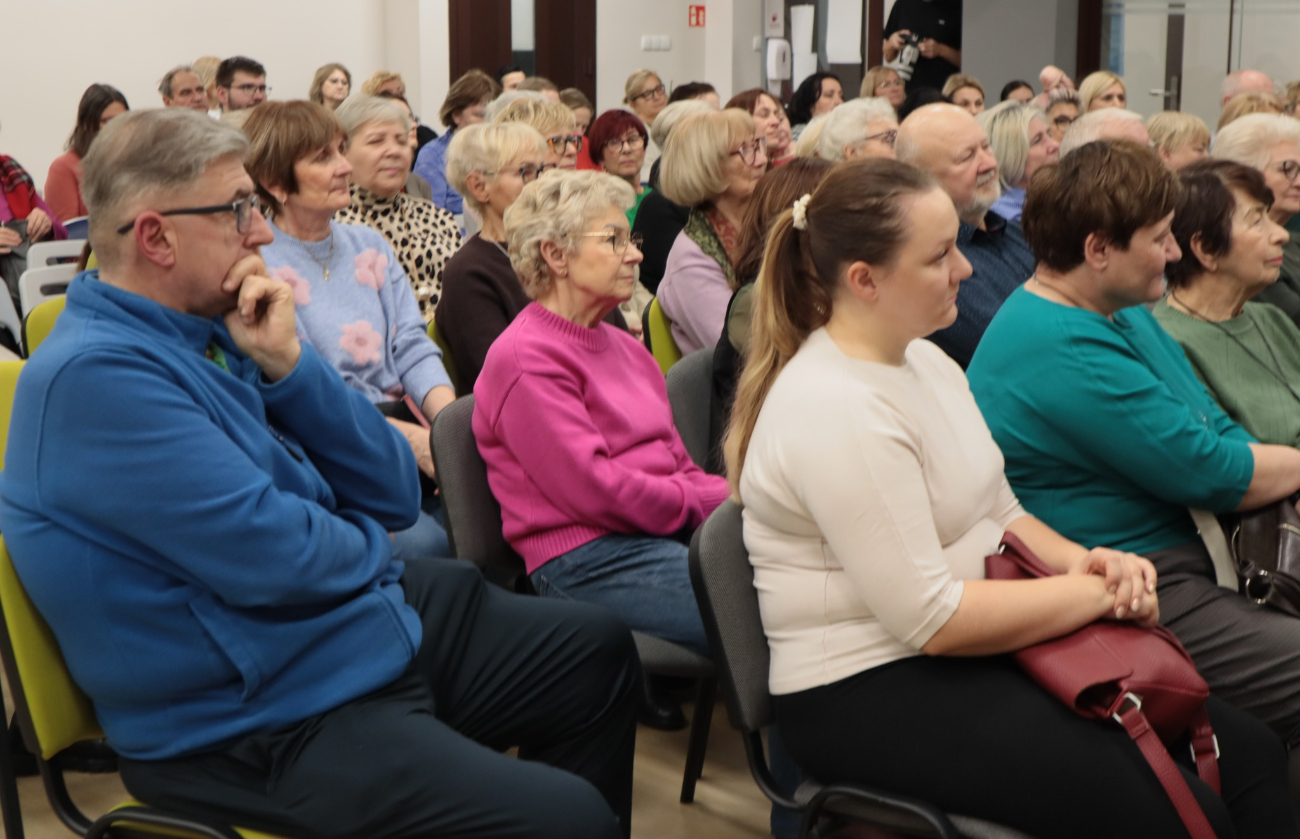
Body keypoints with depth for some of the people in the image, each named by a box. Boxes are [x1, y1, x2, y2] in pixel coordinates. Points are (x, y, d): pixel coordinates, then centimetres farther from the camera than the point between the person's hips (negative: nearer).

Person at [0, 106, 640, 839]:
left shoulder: (215, 333, 7)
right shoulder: (98, 373, -21)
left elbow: (395, 497, 4)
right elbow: (278, 559, -26)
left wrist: (288, 364, -10)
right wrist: (367, 541, -3)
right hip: (263, 724, -10)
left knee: (599, 650, 18)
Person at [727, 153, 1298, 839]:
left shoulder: (923, 359, 9)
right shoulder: (832, 409, -21)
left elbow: (998, 514, 16)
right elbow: (933, 620, -22)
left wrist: (1075, 559, -5)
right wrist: (1098, 591, -14)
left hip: (974, 647, 9)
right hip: (867, 699, -9)